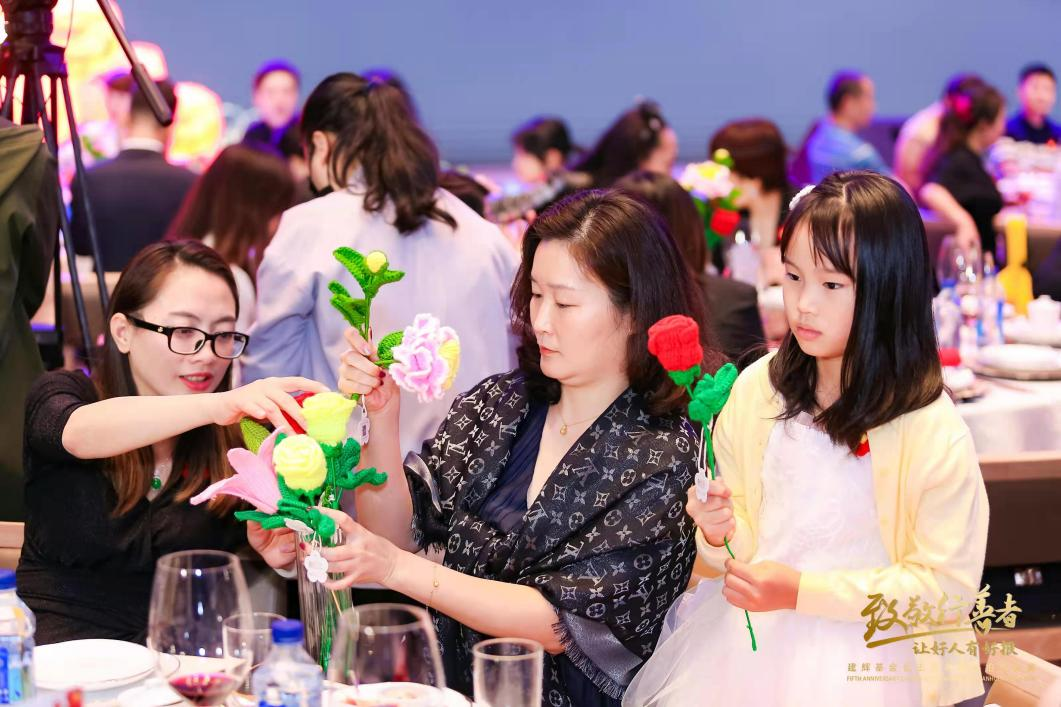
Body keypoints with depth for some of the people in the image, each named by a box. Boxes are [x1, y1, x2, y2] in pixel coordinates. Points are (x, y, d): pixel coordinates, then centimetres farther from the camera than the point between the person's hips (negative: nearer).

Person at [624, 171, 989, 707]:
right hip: (749, 632, 4)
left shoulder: (933, 432, -13)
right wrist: (720, 533, -11)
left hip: (865, 652, -4)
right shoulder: (755, 389, 2)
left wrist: (803, 591, -15)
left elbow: (948, 586, -11)